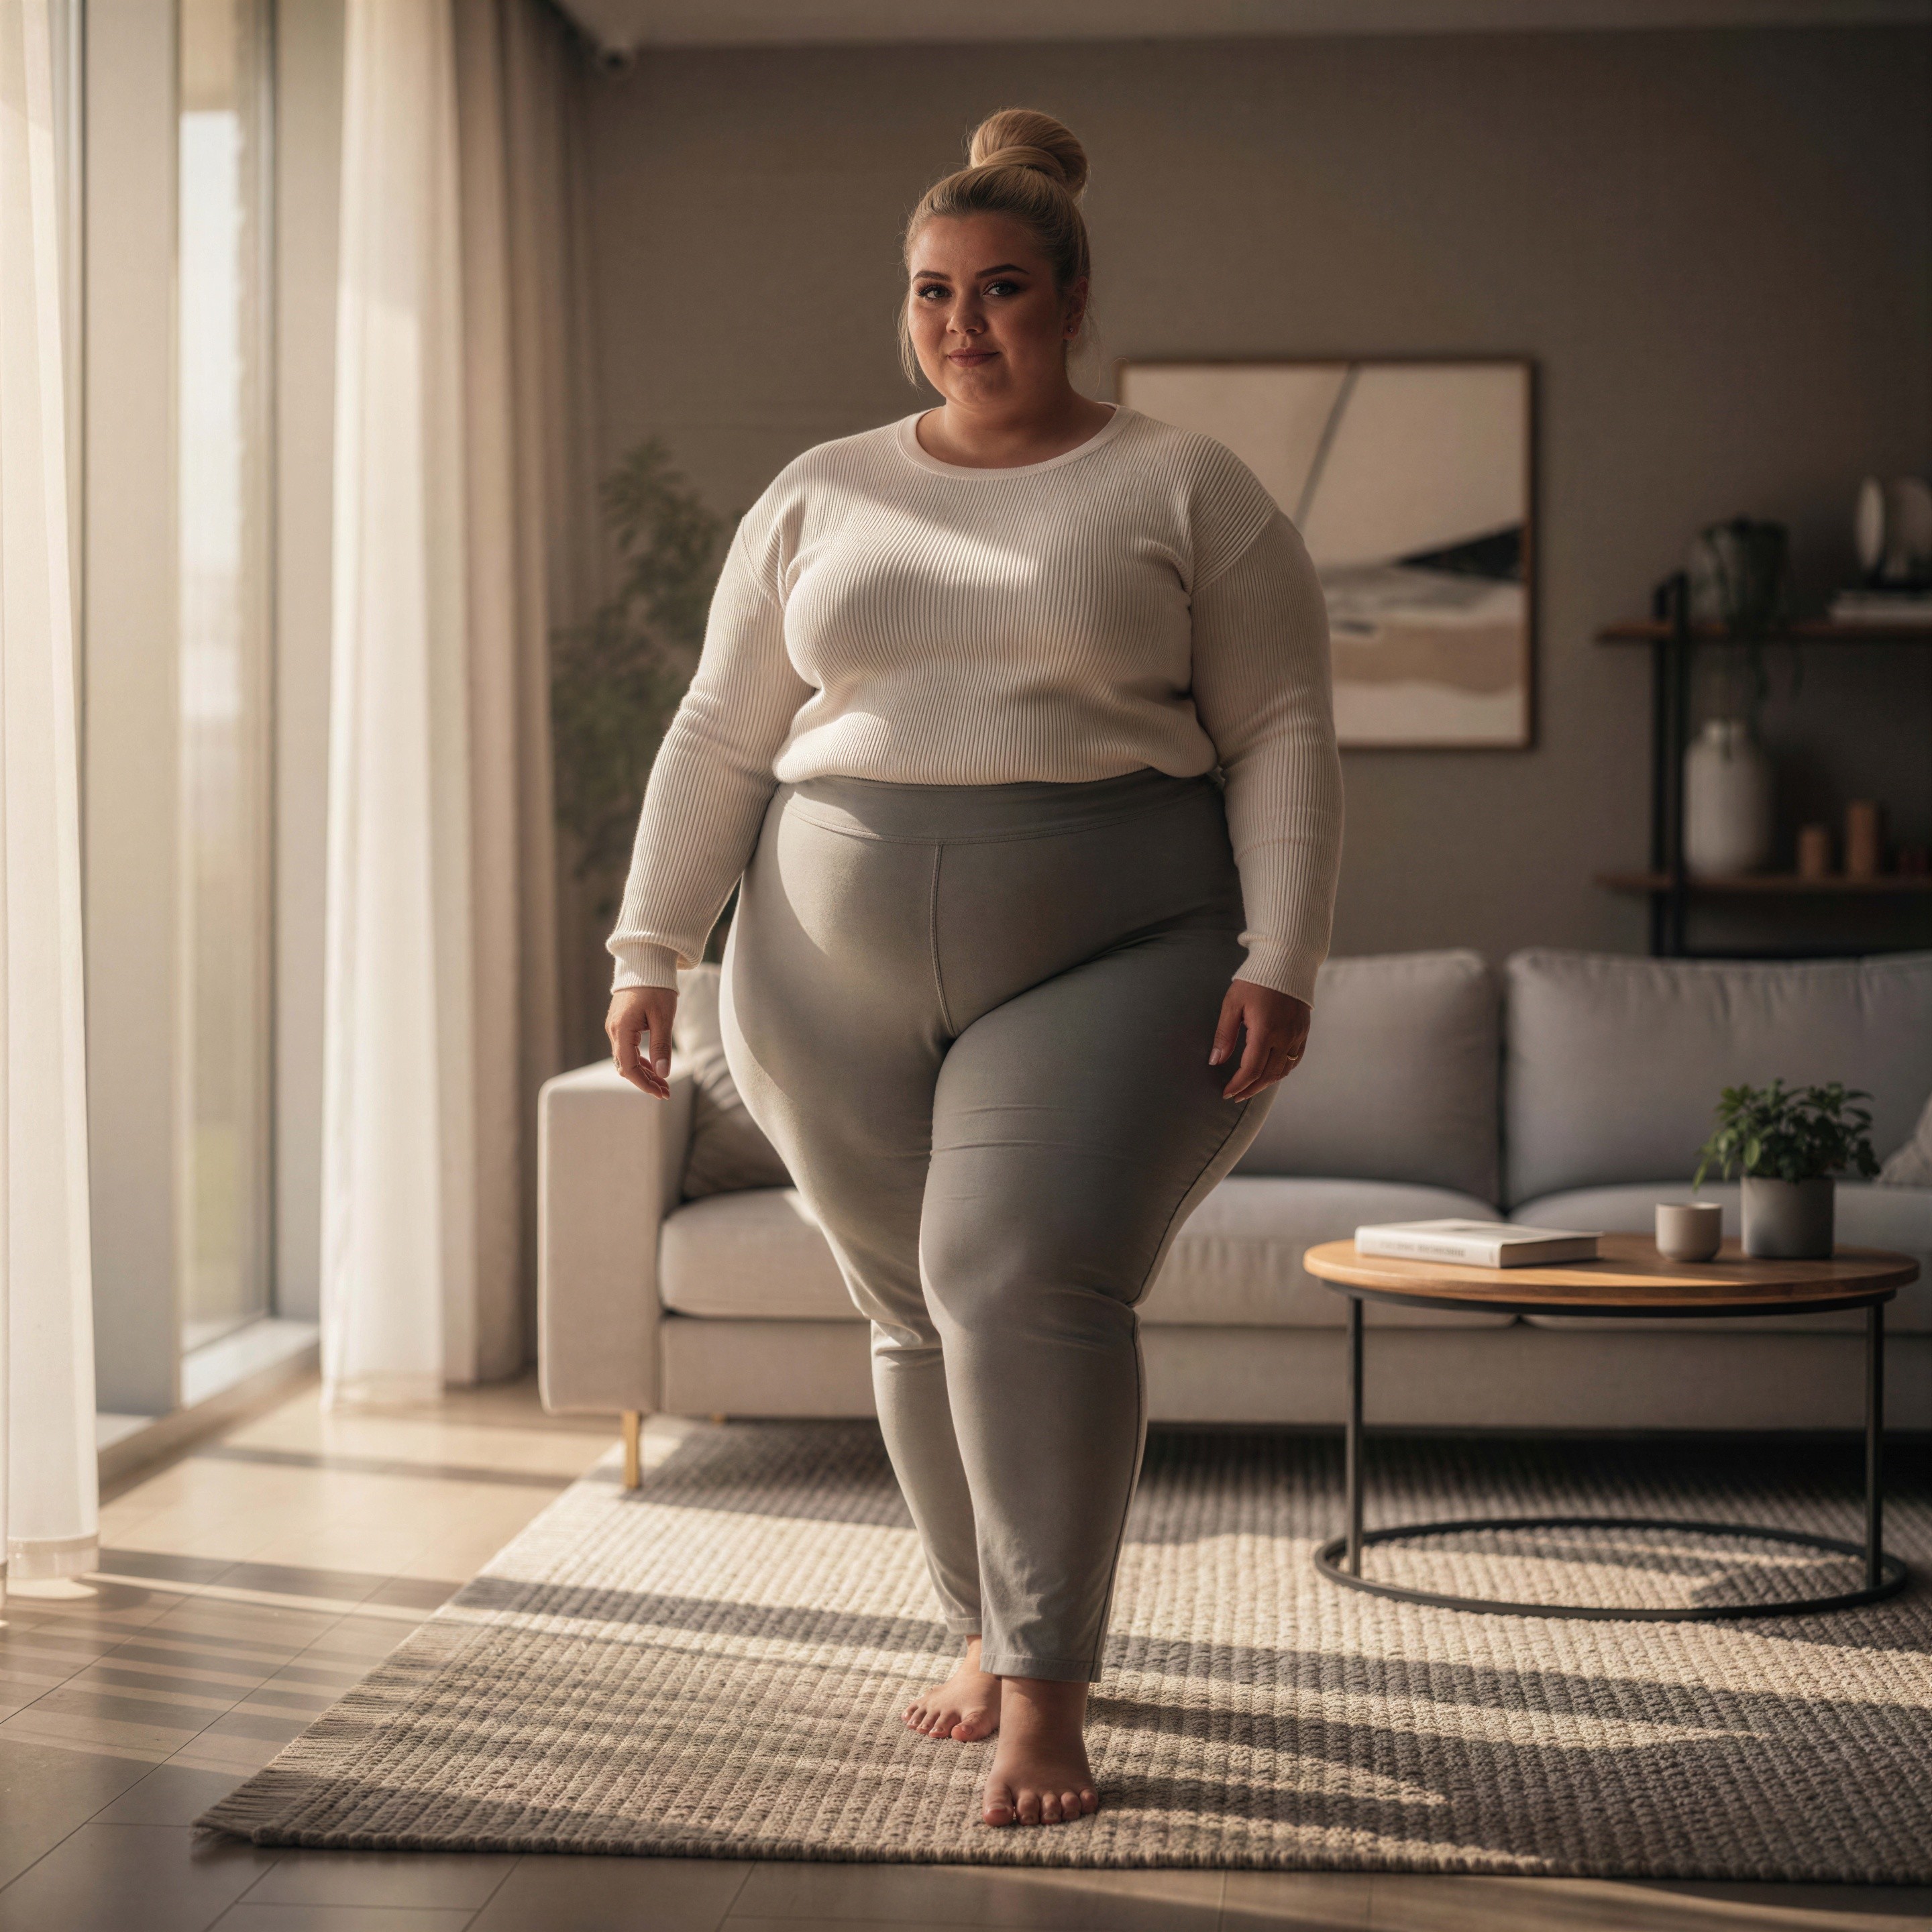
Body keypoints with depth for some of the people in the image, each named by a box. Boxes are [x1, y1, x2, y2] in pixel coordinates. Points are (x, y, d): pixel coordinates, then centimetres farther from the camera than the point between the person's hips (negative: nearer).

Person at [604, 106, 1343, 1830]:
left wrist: (1280, 962, -12)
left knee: (1029, 1283, -19)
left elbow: (1282, 736, -2)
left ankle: (1048, 1691, -11)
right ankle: (989, 1629, 28)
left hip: (1111, 959, -4)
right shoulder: (818, 500, 11)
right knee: (920, 1312, 9)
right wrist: (652, 948, 5)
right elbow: (721, 739, 11)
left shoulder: (1189, 493, 1)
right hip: (843, 977, 4)